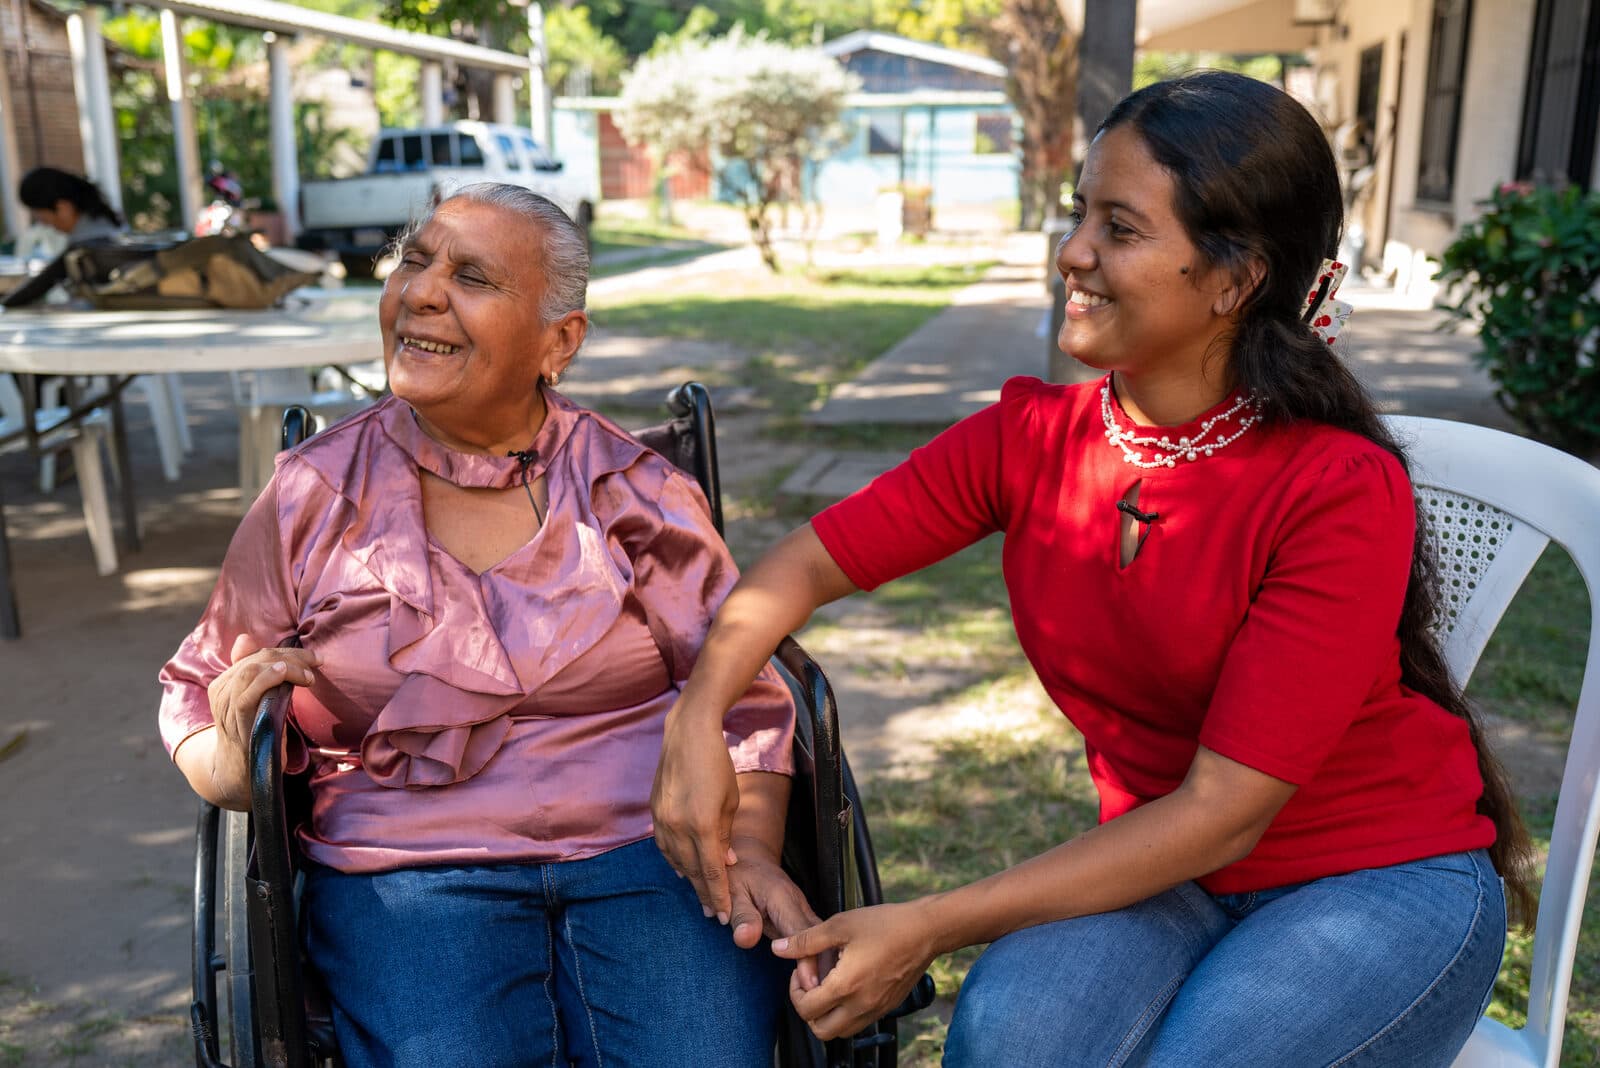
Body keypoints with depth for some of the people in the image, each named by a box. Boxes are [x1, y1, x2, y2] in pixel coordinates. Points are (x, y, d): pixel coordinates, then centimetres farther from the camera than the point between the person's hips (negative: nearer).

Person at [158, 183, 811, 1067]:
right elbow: (198, 690, 16)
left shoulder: (637, 490, 5)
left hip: (648, 843, 1)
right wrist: (235, 764, -6)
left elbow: (743, 692, 4)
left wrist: (751, 848, -12)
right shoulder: (313, 495, 7)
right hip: (407, 873, 0)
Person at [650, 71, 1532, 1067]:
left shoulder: (1340, 491, -23)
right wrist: (696, 721, -20)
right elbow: (808, 561, -2)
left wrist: (933, 927, -26)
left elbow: (1224, 811, -24)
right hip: (1161, 869, 3)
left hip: (1385, 881, -2)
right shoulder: (1031, 440, -8)